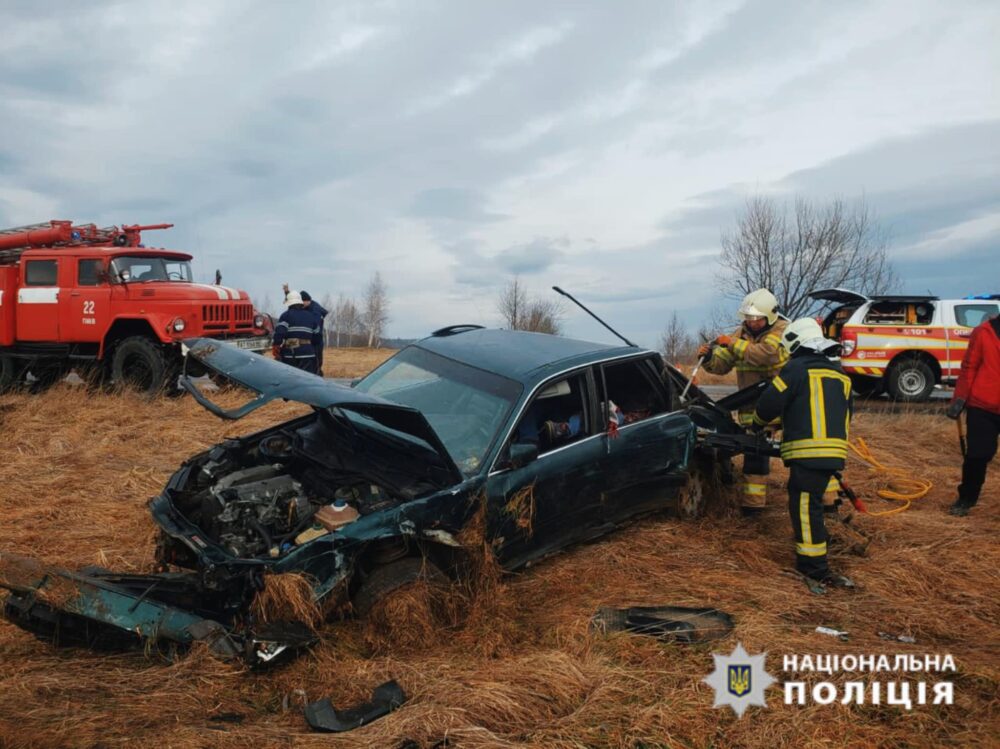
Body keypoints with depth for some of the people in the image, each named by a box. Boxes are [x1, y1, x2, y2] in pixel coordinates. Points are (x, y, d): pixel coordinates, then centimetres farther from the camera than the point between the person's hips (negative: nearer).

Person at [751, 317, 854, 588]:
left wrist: (757, 423, 13)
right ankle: (810, 557, 27)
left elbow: (771, 402, -5)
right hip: (834, 451, 8)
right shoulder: (840, 374, 21)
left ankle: (815, 567, -6)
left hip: (807, 451, -8)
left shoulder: (797, 368, -4)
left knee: (805, 506, -6)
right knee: (809, 503, 19)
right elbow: (846, 413, 26)